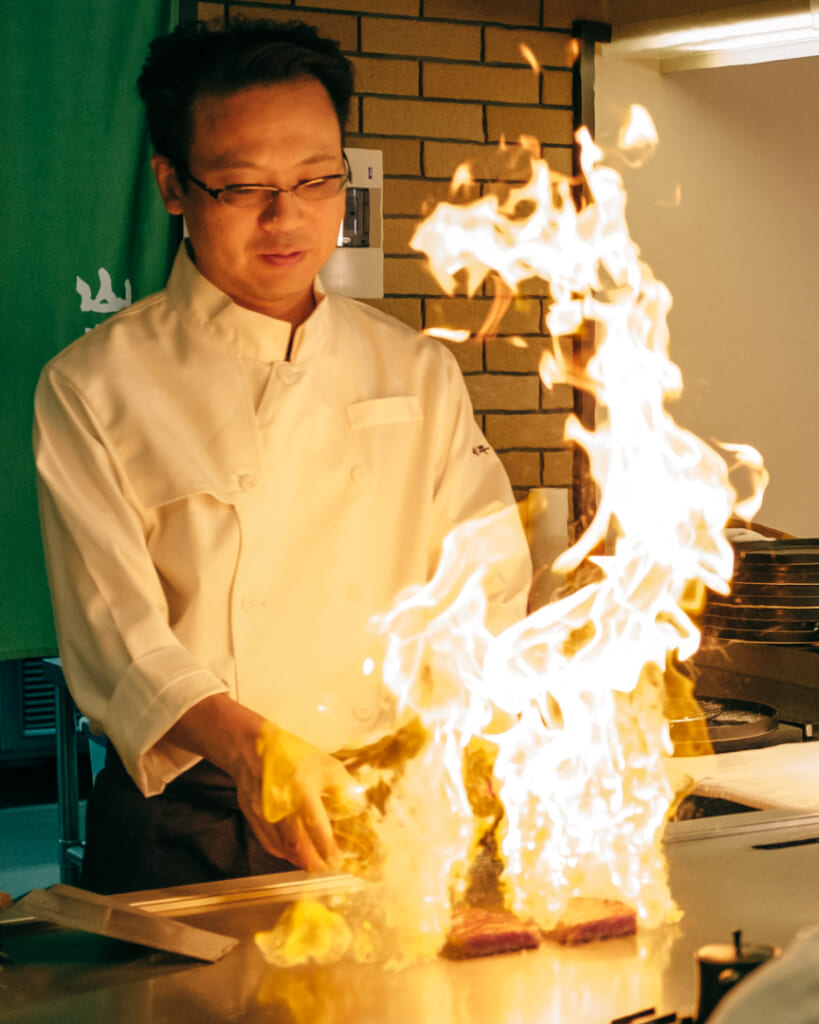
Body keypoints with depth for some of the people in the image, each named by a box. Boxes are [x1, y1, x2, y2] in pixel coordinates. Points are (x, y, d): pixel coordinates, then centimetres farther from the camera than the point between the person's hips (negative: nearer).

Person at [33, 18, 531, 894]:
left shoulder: (419, 376, 11)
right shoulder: (91, 388, 0)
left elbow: (487, 590, 7)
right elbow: (114, 634, -9)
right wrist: (248, 746, -27)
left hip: (386, 817, 3)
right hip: (181, 836, -2)